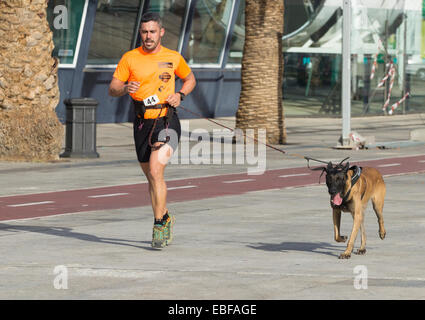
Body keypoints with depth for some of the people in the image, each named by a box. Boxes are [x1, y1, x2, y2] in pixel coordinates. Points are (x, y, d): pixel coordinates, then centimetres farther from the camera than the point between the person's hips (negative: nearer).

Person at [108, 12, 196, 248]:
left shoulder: (173, 58, 2)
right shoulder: (130, 58, 2)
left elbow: (190, 79, 19)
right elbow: (112, 89, 0)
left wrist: (180, 95, -1)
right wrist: (125, 89, -22)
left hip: (167, 121, -3)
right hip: (142, 123, 3)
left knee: (155, 171, -20)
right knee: (152, 177, 12)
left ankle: (159, 225, -16)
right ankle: (166, 218, 34)